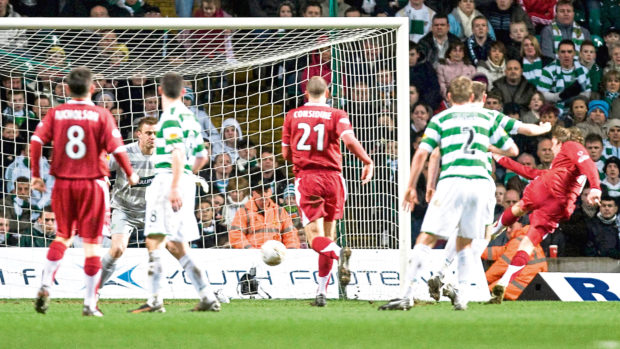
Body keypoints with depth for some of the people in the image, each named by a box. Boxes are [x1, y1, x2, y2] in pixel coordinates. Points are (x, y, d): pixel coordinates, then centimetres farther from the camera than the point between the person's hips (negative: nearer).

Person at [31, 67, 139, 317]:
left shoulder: (55, 113, 2)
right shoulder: (101, 115, -5)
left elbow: (36, 141, -7)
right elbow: (116, 148, -9)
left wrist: (35, 174, 1)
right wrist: (130, 174, 6)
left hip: (63, 183, 2)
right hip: (92, 183, -2)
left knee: (63, 235, 19)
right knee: (92, 242, 3)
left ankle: (46, 285, 0)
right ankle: (90, 303, 3)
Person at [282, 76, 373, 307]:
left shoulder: (292, 116, 8)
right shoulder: (336, 115, 2)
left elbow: (286, 154, 13)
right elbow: (349, 140, -15)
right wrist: (368, 162, -3)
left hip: (305, 177, -1)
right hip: (332, 176, 1)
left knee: (315, 237, -7)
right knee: (328, 235, 11)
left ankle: (338, 253, -41)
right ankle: (322, 292, 10)